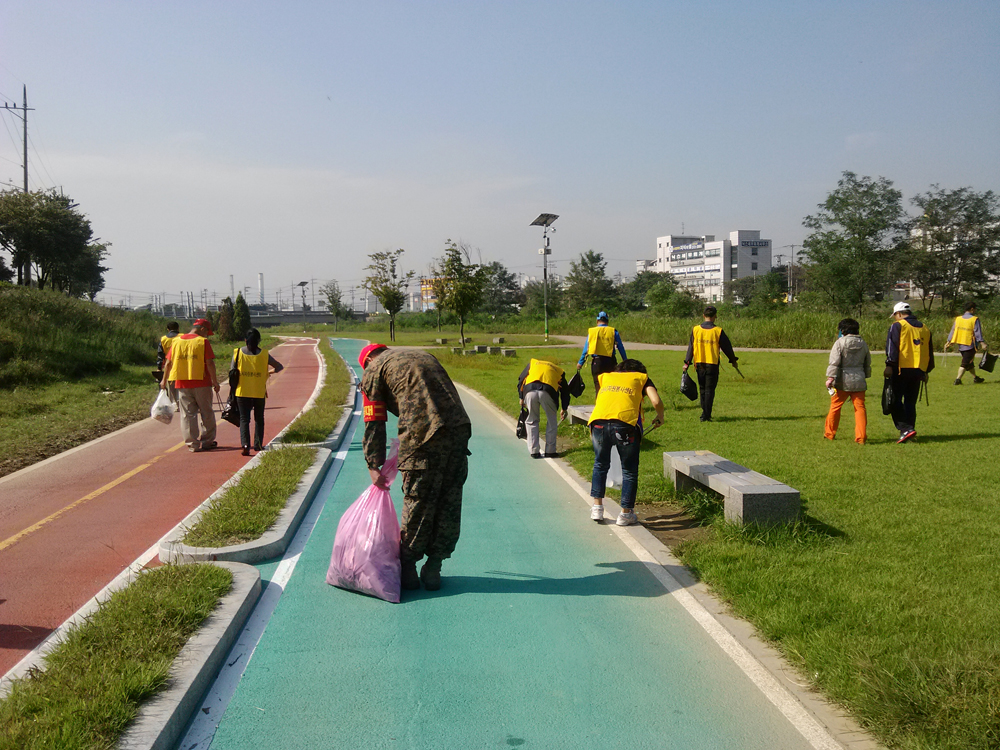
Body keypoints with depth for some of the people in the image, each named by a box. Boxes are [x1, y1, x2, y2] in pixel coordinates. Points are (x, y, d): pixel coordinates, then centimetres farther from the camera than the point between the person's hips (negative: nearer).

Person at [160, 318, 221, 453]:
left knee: (187, 414, 7)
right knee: (206, 413, 10)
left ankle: (192, 444, 5)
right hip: (201, 383, -3)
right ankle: (207, 441, 15)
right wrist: (215, 381, -5)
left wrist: (164, 380, 19)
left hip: (181, 383, 3)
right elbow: (210, 363, -11)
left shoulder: (176, 341, 8)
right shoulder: (203, 342, -5)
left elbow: (168, 363, 9)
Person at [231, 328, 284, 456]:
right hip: (259, 392, 0)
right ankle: (258, 445, 18)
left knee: (244, 418, 4)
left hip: (242, 392, 0)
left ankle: (245, 444, -14)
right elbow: (280, 367, 3)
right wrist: (269, 373, 21)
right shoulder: (264, 354, -3)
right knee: (259, 419, 16)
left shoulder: (238, 352, -4)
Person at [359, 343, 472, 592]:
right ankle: (433, 569, 20)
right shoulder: (422, 355, 31)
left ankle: (408, 569, 20)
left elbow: (374, 423, 8)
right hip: (460, 428, 6)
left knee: (417, 503, 7)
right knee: (449, 504, 11)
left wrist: (373, 467, 11)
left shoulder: (373, 371, 13)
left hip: (422, 434, -5)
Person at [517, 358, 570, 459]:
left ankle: (534, 451, 15)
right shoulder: (558, 370, 33)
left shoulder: (532, 363, 34)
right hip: (547, 391, -1)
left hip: (530, 391, 1)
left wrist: (521, 398, 28)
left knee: (531, 421, 17)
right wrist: (564, 409, 47)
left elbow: (521, 380, 23)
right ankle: (550, 451, 17)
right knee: (551, 422, 17)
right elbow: (565, 391, 36)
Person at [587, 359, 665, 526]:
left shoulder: (605, 376, 31)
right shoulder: (642, 378, 23)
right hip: (625, 424, -2)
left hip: (598, 422, 3)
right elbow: (656, 402, 9)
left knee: (600, 465, 25)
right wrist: (660, 418, 27)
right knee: (629, 470, 16)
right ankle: (625, 513, 19)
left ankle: (597, 507, 22)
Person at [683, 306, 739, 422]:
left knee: (702, 389, 15)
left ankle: (705, 412, 19)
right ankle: (706, 415, -1)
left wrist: (687, 362, 7)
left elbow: (690, 346, 2)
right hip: (712, 364, -2)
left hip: (699, 363, 3)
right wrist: (733, 360, 16)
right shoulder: (718, 331, -6)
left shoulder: (695, 329, 0)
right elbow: (727, 347, 2)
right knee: (709, 390, 2)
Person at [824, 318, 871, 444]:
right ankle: (861, 437, -1)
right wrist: (865, 376, 30)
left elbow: (834, 362, -13)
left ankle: (829, 433, 19)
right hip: (859, 381, 4)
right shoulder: (863, 344, 10)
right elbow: (867, 363, 19)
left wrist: (830, 378, -14)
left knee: (835, 406, 9)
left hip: (843, 381, -4)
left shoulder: (840, 343, -7)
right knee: (860, 407, 4)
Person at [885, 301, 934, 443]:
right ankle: (909, 429, 13)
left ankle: (906, 429, -15)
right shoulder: (925, 328, 18)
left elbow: (892, 347, -12)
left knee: (896, 400, -3)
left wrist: (890, 365, -14)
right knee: (910, 402, 13)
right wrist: (926, 371, 27)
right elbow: (930, 352, 22)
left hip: (901, 369, -6)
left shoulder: (898, 326, -1)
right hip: (918, 370, 6)